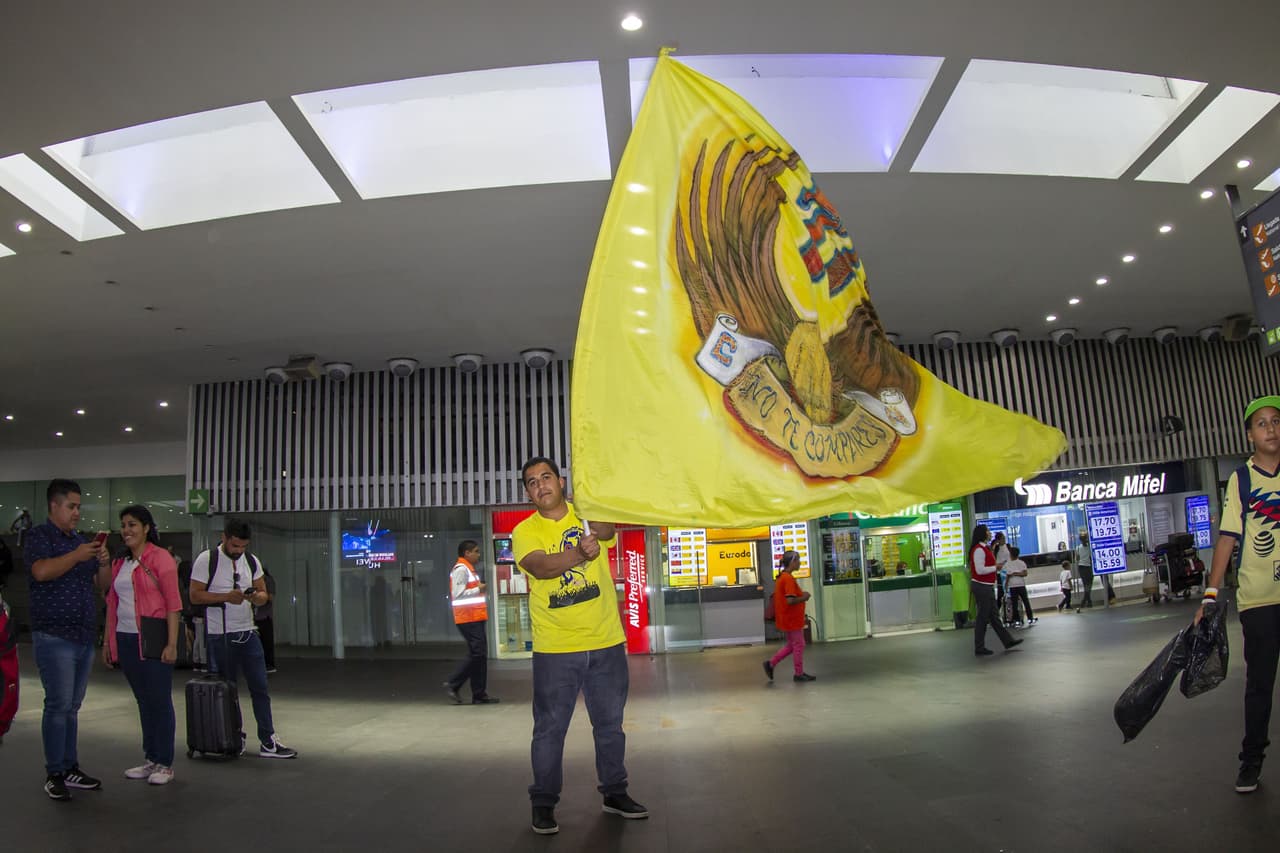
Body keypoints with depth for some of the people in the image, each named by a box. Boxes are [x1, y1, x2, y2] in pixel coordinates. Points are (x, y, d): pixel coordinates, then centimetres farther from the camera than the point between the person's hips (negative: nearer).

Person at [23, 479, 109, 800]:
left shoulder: (80, 541, 17)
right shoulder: (39, 536, -3)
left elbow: (99, 583, 19)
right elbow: (42, 571, -22)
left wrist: (103, 562, 1)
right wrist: (77, 555, -17)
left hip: (84, 637, 7)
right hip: (54, 637, -6)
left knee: (72, 706, 10)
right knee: (59, 705, -6)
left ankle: (71, 768, 16)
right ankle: (54, 774, 2)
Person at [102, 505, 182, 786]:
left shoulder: (160, 558, -7)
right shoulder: (119, 562, 13)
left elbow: (173, 603, -11)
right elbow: (112, 602, 17)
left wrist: (172, 644, -16)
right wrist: (108, 641, 12)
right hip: (125, 640, 6)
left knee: (160, 701, -1)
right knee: (143, 701, 13)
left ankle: (165, 765, 8)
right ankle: (150, 759, 22)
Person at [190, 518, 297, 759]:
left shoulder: (251, 561, 8)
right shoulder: (206, 560, -7)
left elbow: (264, 593, 10)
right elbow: (195, 595, -10)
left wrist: (256, 597, -13)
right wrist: (227, 597, -21)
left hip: (248, 633, 4)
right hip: (219, 636, -4)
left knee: (260, 687, 1)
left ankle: (267, 742, 5)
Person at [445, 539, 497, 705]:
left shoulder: (469, 569, 20)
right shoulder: (461, 569, -12)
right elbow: (458, 594, -20)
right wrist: (478, 589, -12)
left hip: (475, 618, 10)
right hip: (469, 619, -10)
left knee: (480, 655, 8)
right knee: (477, 654, -10)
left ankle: (479, 694, 11)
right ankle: (453, 684, 0)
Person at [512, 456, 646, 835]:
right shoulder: (524, 532, -5)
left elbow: (607, 531, -21)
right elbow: (539, 566, -24)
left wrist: (598, 525, -45)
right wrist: (579, 553, -42)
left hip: (606, 641, 2)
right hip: (555, 647, -2)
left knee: (610, 722, 15)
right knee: (550, 728, 6)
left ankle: (614, 793, 32)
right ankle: (543, 804, 22)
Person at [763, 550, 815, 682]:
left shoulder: (781, 577, 8)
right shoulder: (789, 579, -22)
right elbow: (790, 601, -29)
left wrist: (801, 595, 10)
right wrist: (803, 597, -12)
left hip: (786, 618, 9)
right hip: (792, 619, -9)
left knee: (791, 644, 19)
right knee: (799, 645, 5)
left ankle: (771, 663, 17)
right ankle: (799, 674, 17)